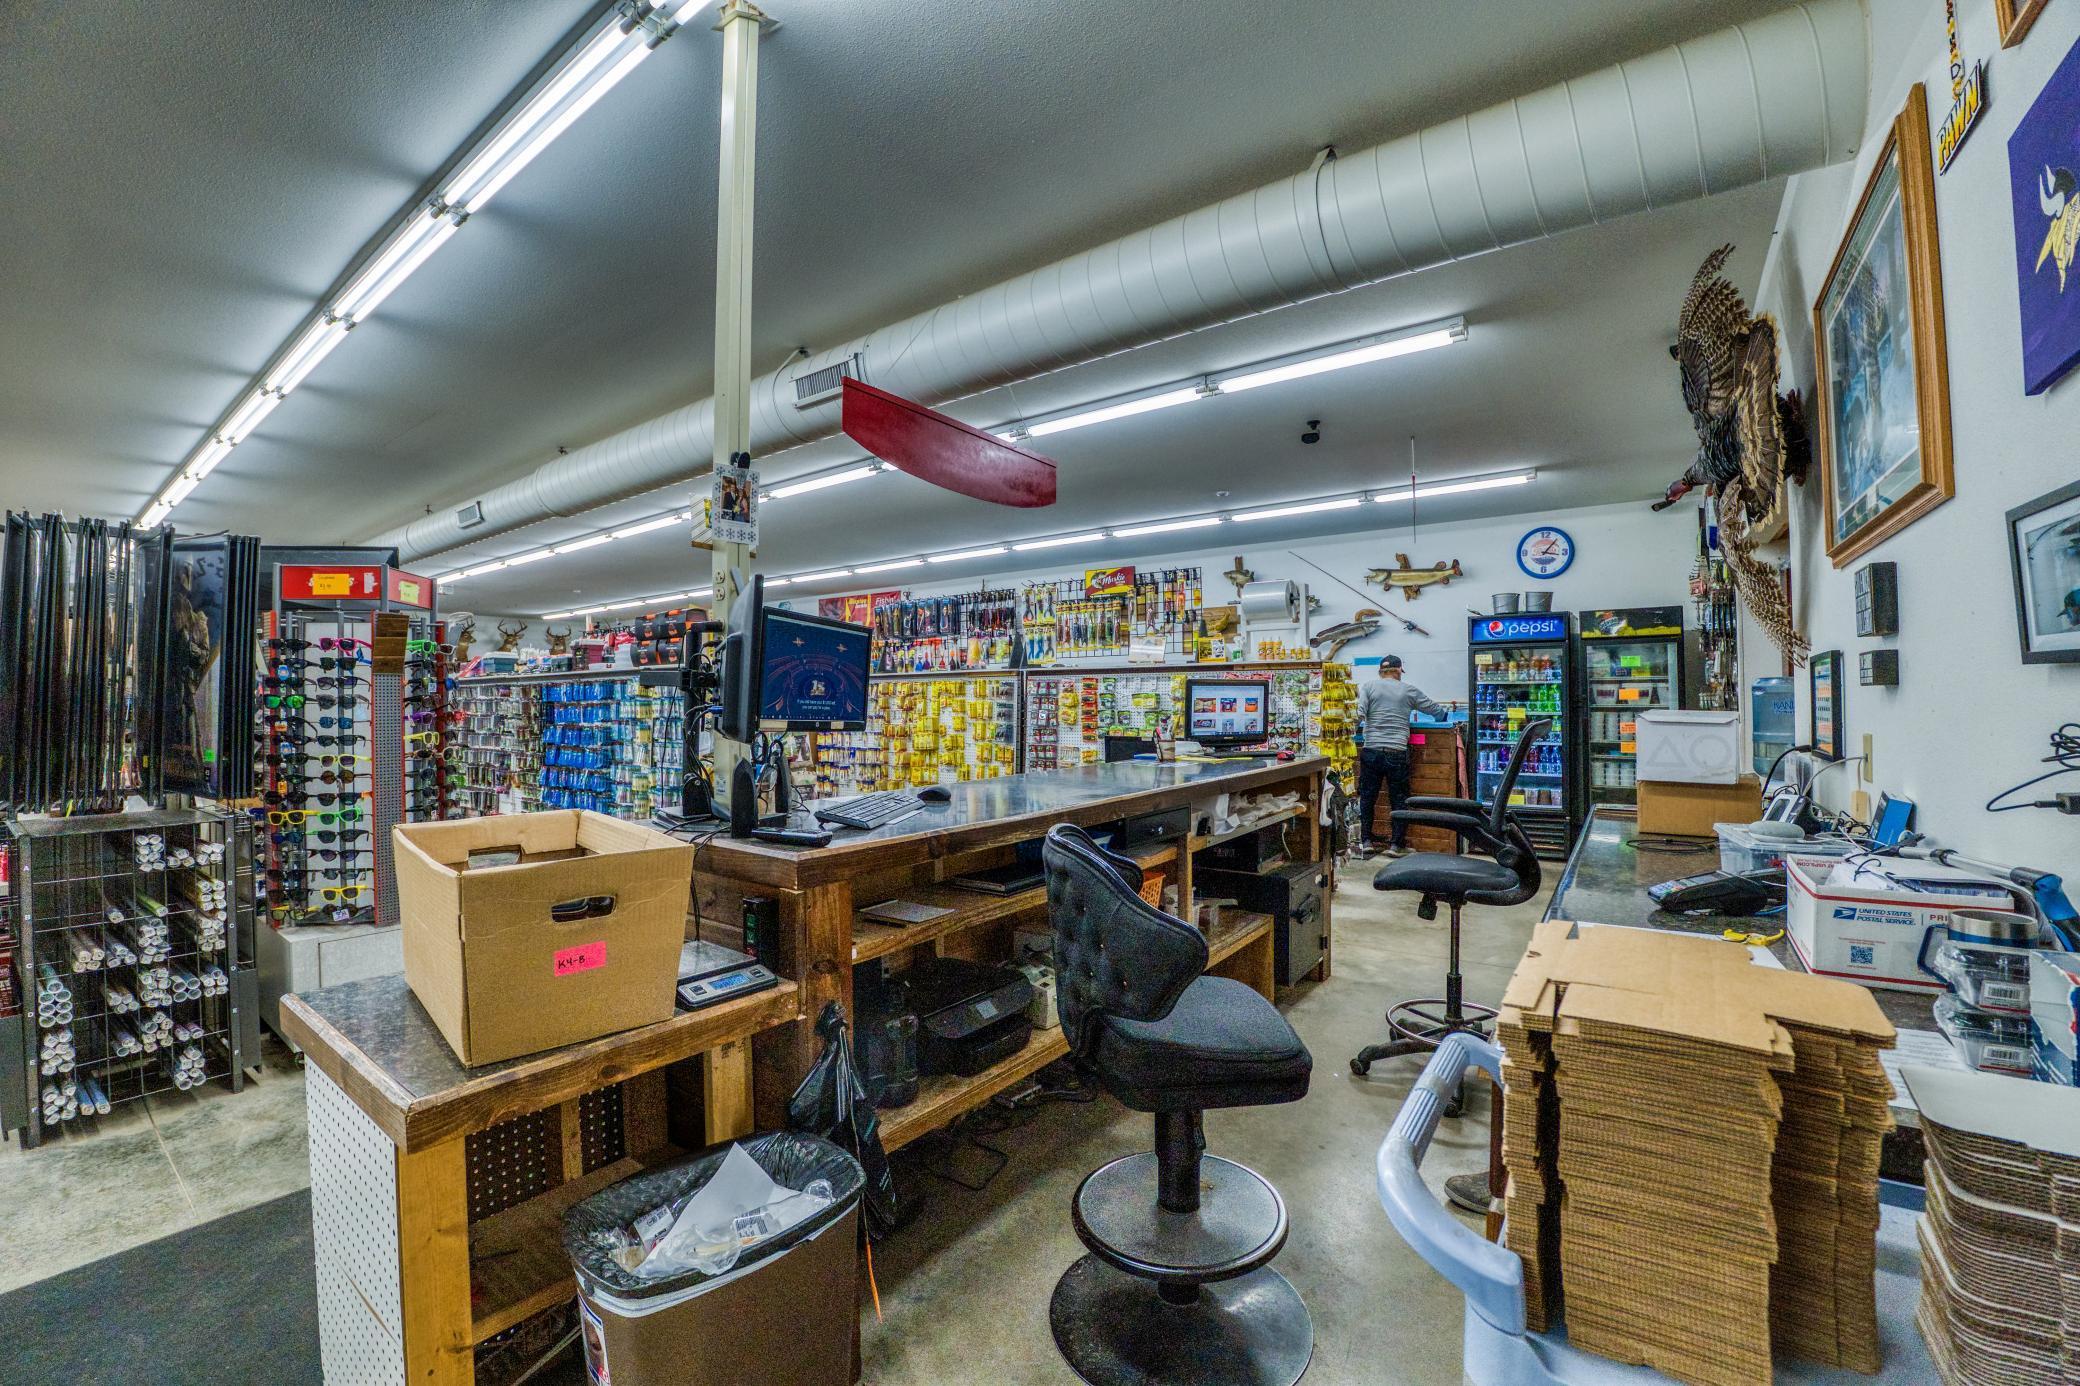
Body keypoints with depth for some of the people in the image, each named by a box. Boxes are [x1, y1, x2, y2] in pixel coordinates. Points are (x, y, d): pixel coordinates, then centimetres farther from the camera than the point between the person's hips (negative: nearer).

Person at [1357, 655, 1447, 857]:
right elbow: (1434, 709, 18)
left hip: (1371, 751, 0)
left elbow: (1359, 714, -8)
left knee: (1367, 797, 10)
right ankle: (1396, 844, 11)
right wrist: (1444, 714, 38)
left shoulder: (1369, 687, 4)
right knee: (1399, 799, 9)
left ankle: (1367, 841, 12)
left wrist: (1355, 732, 6)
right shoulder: (1409, 690, 7)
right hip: (1397, 753, 0)